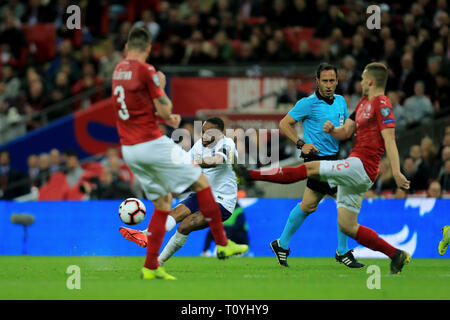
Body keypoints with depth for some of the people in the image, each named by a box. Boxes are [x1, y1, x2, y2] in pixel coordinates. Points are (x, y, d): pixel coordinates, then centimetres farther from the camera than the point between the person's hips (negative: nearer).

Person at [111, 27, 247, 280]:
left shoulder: (119, 70, 12)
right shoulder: (146, 70, -12)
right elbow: (164, 109, -12)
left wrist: (166, 117, 14)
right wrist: (162, 87, 5)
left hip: (129, 149, 7)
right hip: (152, 143, -7)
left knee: (163, 203, 13)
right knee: (201, 182, 5)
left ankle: (150, 267, 6)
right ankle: (222, 244, 5)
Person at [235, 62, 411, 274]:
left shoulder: (382, 104, -8)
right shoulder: (363, 103, 21)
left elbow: (389, 140, -18)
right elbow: (346, 132, 22)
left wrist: (396, 172, -25)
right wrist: (332, 130, -1)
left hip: (362, 167, -10)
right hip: (354, 167, 10)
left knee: (312, 168, -11)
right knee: (347, 227, 7)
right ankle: (396, 255, 8)